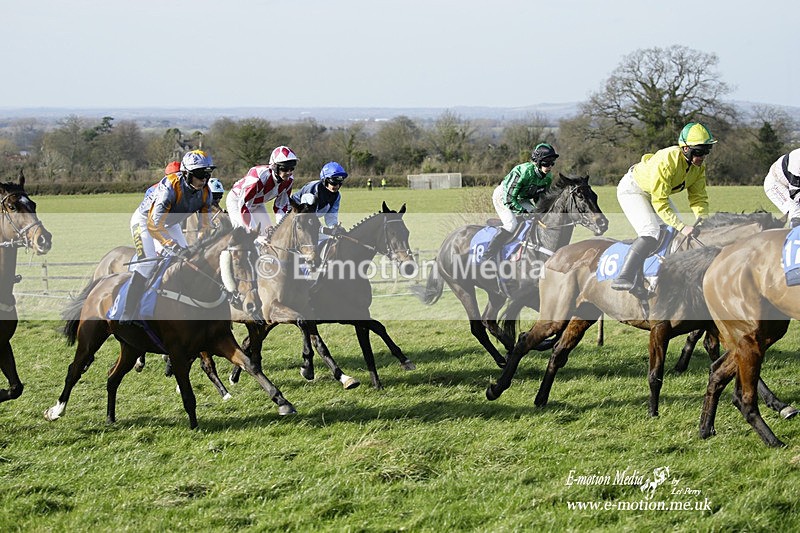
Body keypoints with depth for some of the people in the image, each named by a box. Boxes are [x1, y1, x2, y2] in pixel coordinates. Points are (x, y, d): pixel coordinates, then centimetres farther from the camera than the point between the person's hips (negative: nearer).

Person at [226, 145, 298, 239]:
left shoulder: (288, 179, -19)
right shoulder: (259, 176, -41)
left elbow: (281, 205, -6)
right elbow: (243, 204, -37)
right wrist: (251, 230, -37)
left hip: (257, 203, 7)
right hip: (237, 201, -7)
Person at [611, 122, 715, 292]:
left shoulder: (699, 165, -14)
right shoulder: (667, 160, -37)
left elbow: (698, 198, -9)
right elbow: (660, 203, -37)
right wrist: (682, 227, -43)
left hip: (656, 193, 9)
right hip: (632, 189, -9)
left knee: (675, 232, 6)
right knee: (651, 232, -27)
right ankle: (624, 277, -36)